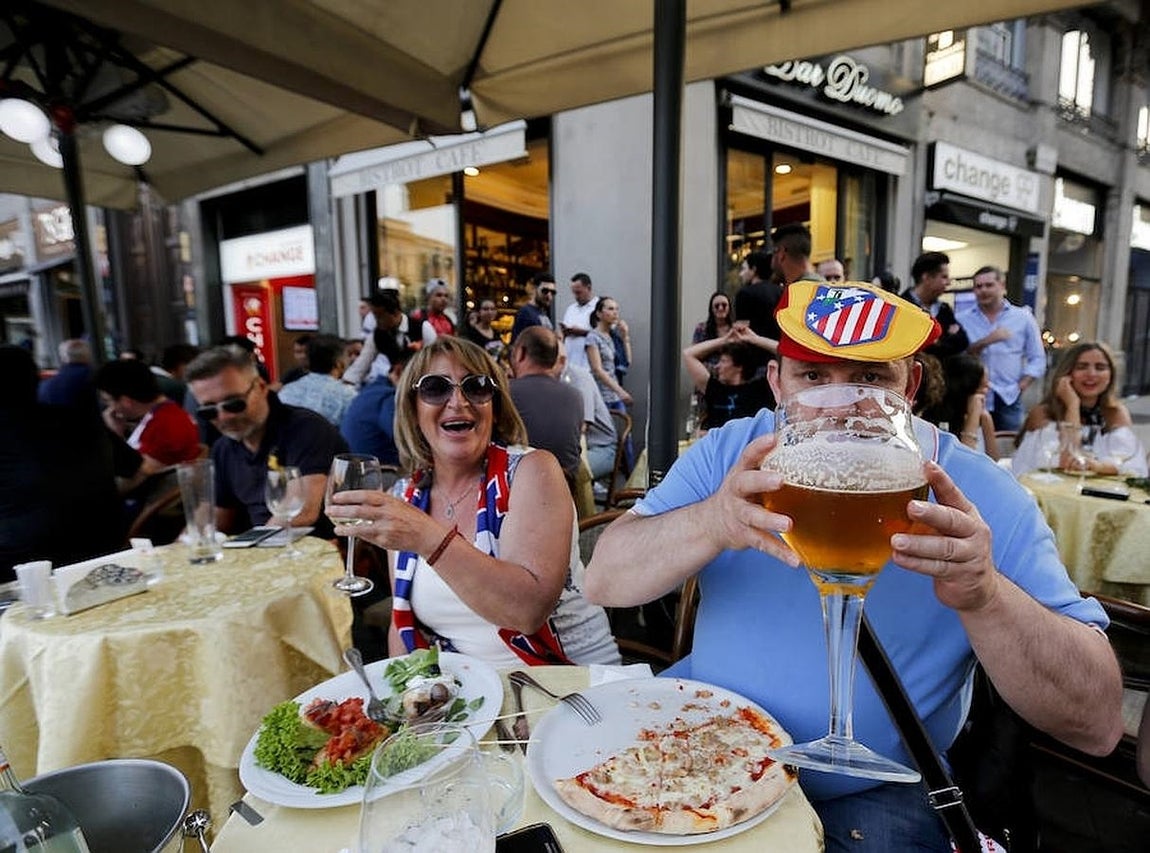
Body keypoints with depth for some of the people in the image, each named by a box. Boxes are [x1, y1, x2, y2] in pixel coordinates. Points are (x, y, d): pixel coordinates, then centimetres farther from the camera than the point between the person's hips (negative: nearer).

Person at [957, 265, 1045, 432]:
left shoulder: (1024, 318, 11)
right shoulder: (963, 320, 7)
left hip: (1008, 399, 1)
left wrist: (1021, 385, -1)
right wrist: (985, 342, -16)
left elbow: (1037, 359, 10)